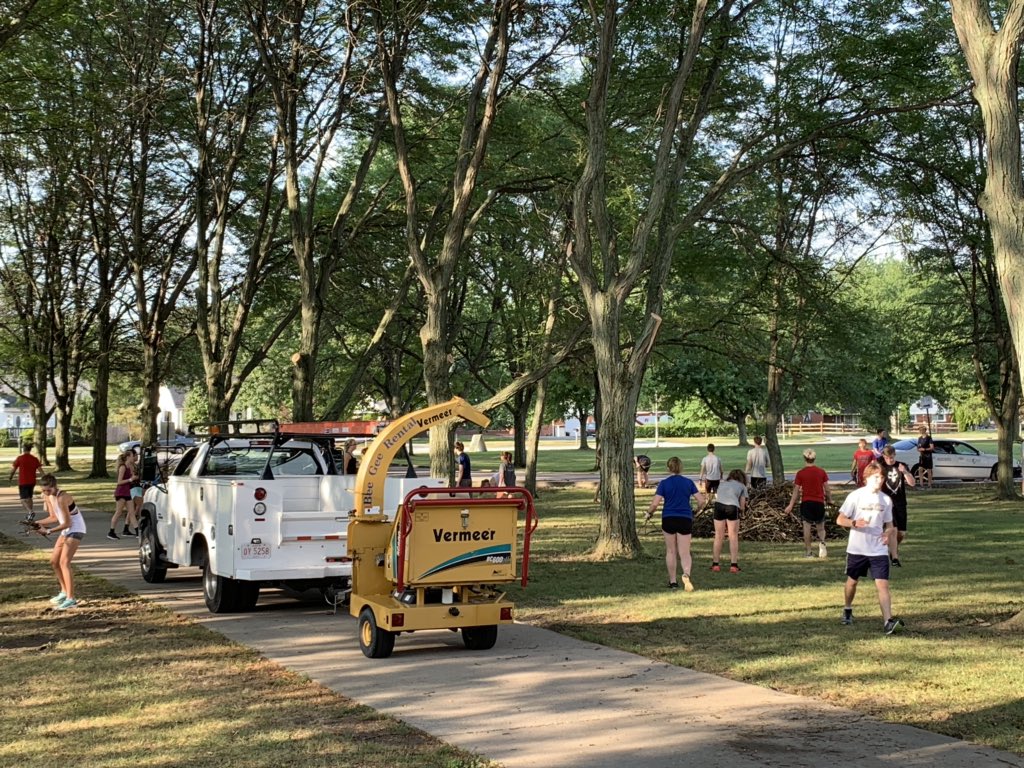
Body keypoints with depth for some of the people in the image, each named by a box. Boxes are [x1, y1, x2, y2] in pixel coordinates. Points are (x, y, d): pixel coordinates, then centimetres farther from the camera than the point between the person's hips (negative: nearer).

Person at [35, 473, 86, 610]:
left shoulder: (62, 498, -26)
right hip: (66, 530, 9)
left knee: (64, 562, -19)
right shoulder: (47, 497, 0)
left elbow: (67, 523, -25)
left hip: (76, 529, -9)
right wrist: (37, 523, -6)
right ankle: (65, 591, 32)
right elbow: (54, 517, 8)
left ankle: (71, 599, -23)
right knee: (54, 561, 16)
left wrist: (48, 531, -27)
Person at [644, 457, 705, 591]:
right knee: (684, 553, 2)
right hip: (685, 520, 1)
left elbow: (655, 503, -10)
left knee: (671, 551, 13)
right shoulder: (688, 482, 2)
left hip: (668, 519, -1)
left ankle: (673, 581, 19)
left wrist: (649, 513, 8)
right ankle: (686, 574, -27)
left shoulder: (664, 483, -5)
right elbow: (701, 501, -1)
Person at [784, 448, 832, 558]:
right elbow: (827, 489, 3)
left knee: (807, 527, 4)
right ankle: (821, 542, -16)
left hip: (806, 503, -2)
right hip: (819, 502, 2)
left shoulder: (800, 473, -5)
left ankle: (808, 551, 5)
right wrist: (830, 500, 19)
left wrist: (791, 505, 2)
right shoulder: (822, 472, -1)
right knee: (820, 527, 13)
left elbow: (796, 491, -4)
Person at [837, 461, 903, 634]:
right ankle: (847, 610, 41)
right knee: (852, 581, 16)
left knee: (882, 584, -12)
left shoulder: (886, 500, 3)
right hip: (856, 549, -1)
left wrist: (888, 532, -9)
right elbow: (840, 520, -5)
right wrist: (854, 523, -25)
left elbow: (888, 524, 14)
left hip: (879, 550, 1)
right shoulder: (856, 496, -8)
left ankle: (888, 621, -21)